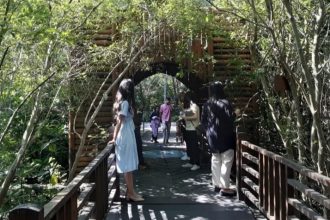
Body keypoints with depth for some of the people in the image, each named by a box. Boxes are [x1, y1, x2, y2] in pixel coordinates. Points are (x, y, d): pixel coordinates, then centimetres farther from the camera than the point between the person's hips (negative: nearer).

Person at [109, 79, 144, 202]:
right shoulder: (125, 103, -13)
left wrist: (115, 137, 7)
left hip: (127, 136, 9)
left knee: (129, 166, 11)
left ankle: (130, 192, 16)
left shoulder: (122, 102, 14)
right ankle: (131, 193, 3)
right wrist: (115, 139, -14)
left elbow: (119, 122, 11)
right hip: (126, 137, -9)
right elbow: (119, 122, -16)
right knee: (128, 165, -4)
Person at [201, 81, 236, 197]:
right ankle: (224, 187, 0)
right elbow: (231, 118, -20)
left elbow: (203, 120, 7)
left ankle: (217, 184, 25)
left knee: (215, 160, 16)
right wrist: (235, 113, 0)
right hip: (224, 135, -6)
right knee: (226, 161, 0)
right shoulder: (224, 103, -16)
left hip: (212, 135, 7)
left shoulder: (207, 104, 2)